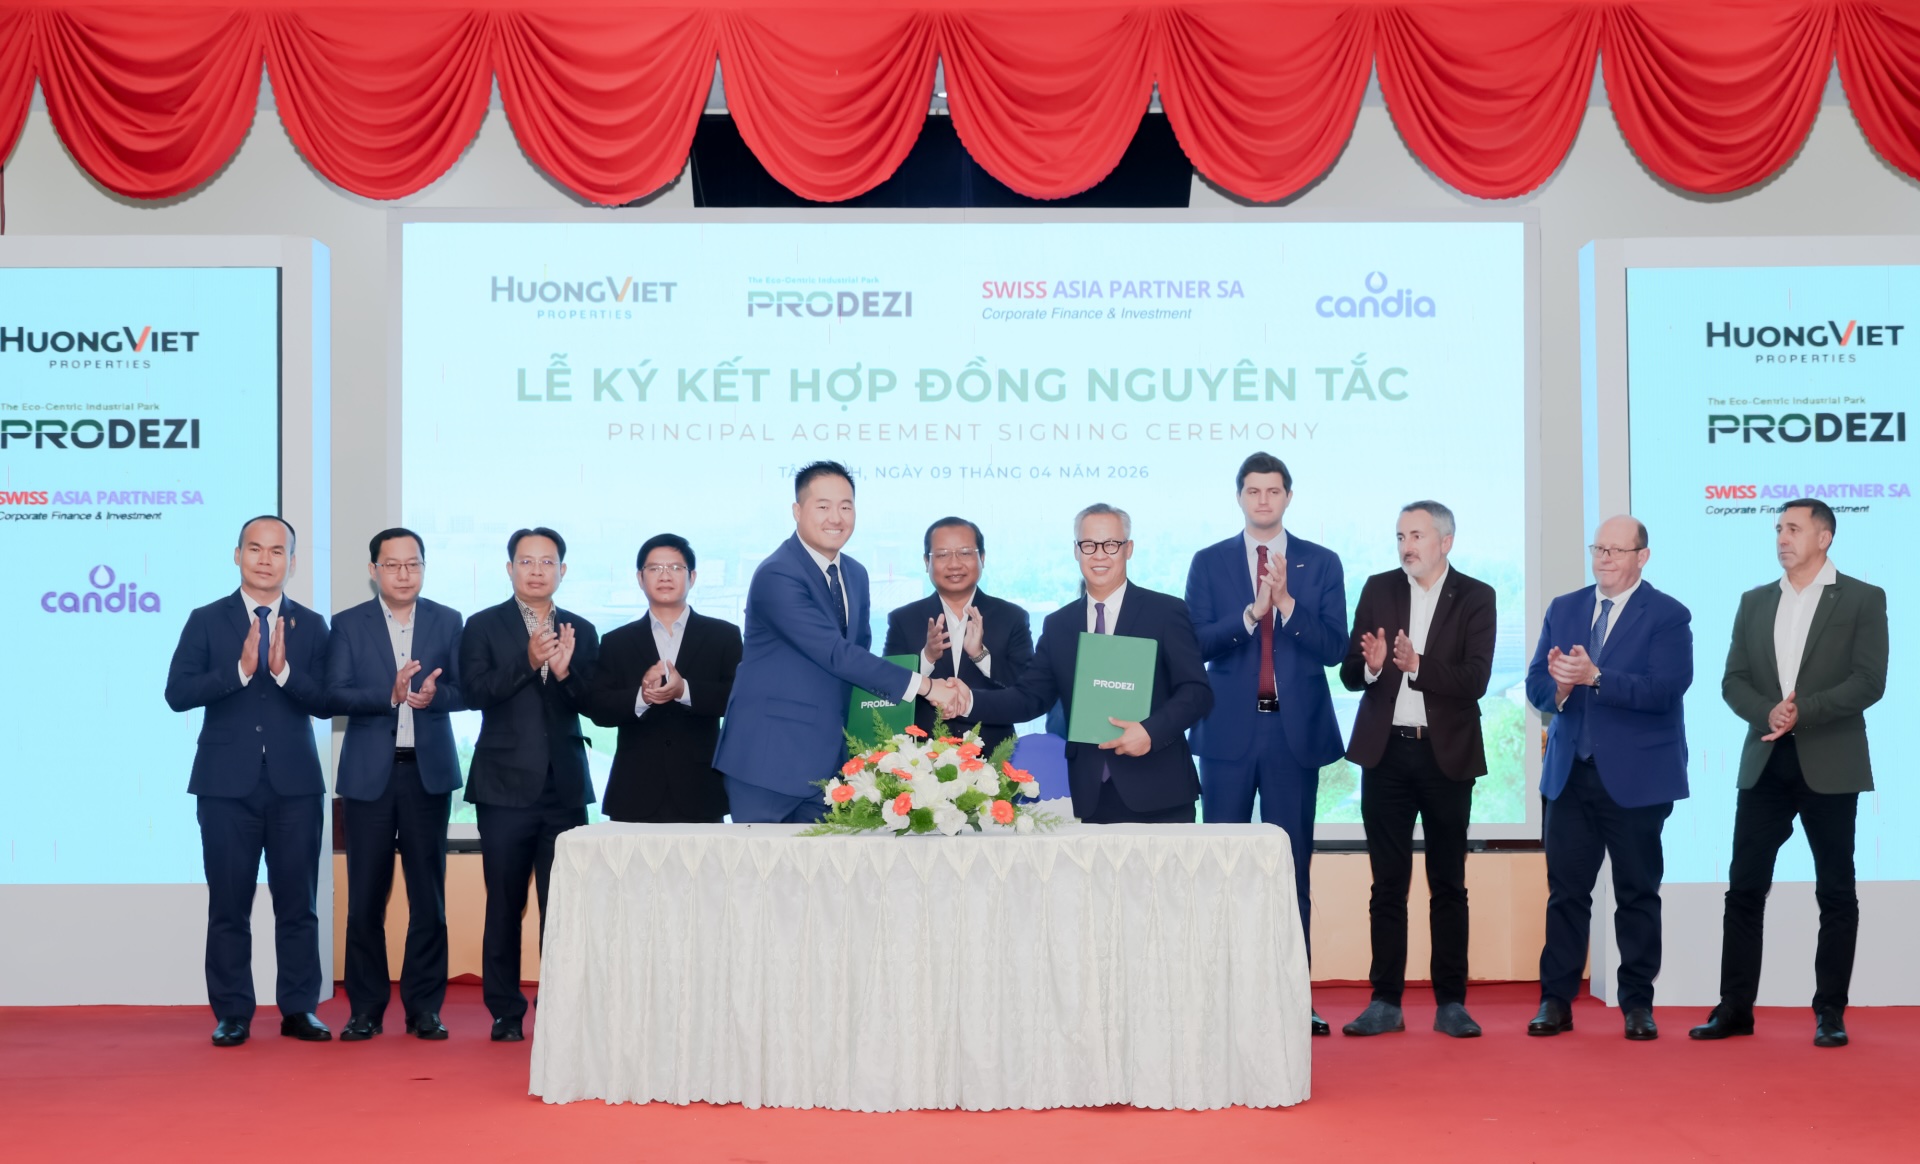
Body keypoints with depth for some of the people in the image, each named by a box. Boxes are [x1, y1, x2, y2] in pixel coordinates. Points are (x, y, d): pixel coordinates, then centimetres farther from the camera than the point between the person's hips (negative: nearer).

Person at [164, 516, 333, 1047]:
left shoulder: (311, 626, 7)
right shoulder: (207, 621, 5)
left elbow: (326, 703, -1)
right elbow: (177, 693, -7)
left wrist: (284, 671, -17)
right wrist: (241, 668, -17)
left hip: (295, 784, 1)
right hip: (227, 784, -1)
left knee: (298, 903, 4)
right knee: (228, 906, 3)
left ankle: (299, 1009, 13)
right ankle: (232, 1014, 11)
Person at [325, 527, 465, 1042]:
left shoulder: (447, 622, 7)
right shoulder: (348, 624, 4)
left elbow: (465, 690, 0)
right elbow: (335, 693, -7)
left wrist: (433, 695, -20)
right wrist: (390, 695, -21)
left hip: (429, 772, 1)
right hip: (369, 773, -1)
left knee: (428, 893, 4)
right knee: (365, 896, 2)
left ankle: (424, 1007, 12)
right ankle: (366, 1008, 11)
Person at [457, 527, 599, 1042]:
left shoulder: (581, 631, 10)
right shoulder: (484, 626, 3)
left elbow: (594, 704, 1)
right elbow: (474, 691, -11)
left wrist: (564, 671, -18)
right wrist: (528, 661, -23)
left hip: (565, 787, 2)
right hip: (506, 786, -2)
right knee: (505, 905, 5)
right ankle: (505, 1012, 14)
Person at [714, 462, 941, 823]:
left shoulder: (855, 574, 11)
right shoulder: (777, 576, -15)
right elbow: (837, 654, -21)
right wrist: (920, 684, -21)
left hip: (828, 756, 7)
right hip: (769, 757, -7)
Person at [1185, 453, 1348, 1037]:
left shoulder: (1321, 563, 6)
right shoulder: (1209, 563, 6)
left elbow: (1333, 648, -4)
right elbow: (1196, 644, -5)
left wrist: (1287, 602, -17)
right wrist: (1252, 613, -19)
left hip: (1295, 730, 0)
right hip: (1230, 730, 0)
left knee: (1292, 865, 4)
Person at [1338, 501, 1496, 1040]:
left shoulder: (1475, 597, -1)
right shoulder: (1378, 590, 6)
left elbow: (1475, 680, -12)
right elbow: (1349, 673, 4)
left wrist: (1417, 666, -26)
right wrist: (1370, 664, -18)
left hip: (1446, 755, -2)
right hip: (1386, 753, 2)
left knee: (1448, 884, 5)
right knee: (1388, 883, 5)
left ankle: (1451, 1003, 12)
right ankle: (1385, 1001, 10)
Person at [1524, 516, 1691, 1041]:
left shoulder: (1668, 616, -3)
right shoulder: (1562, 609, 11)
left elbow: (1666, 688, -18)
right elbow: (1536, 685, 6)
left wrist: (1594, 677, -26)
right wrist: (1559, 686, -17)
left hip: (1636, 776, -4)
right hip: (1570, 773, 4)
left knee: (1638, 892, 5)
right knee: (1566, 889, 5)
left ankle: (1638, 1004, 14)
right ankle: (1556, 1000, 11)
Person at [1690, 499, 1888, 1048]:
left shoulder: (1863, 599, 0)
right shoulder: (1754, 602, 13)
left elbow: (1869, 682, -9)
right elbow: (1733, 681, 7)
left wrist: (1802, 711, -19)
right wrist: (1768, 711, -13)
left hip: (1829, 765, -3)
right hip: (1764, 764, 4)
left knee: (1836, 891, 3)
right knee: (1745, 887, 2)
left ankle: (1831, 1010, 12)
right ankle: (1735, 1007, 8)